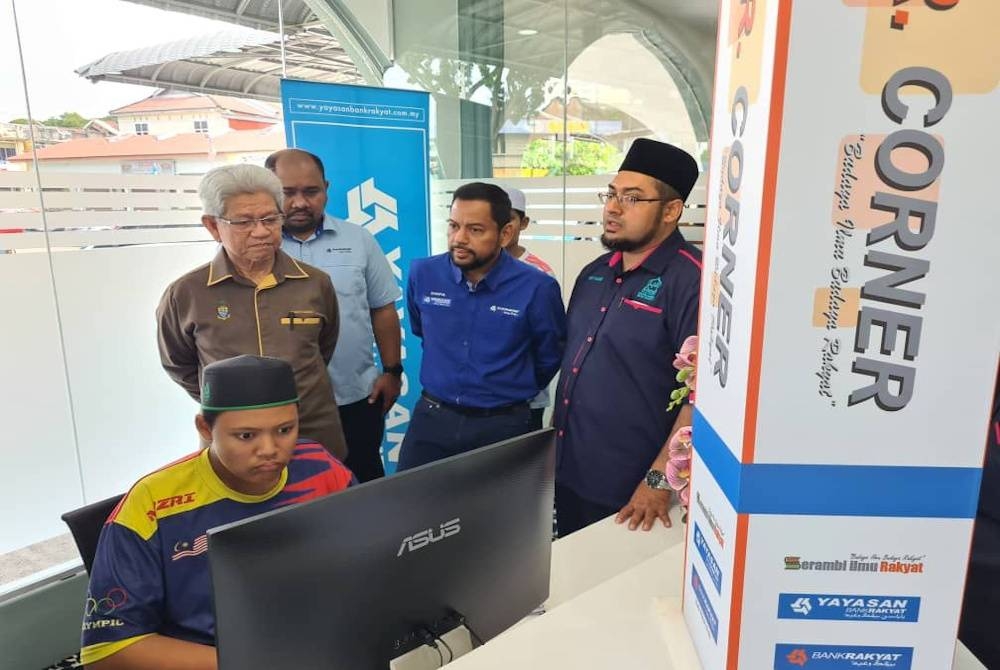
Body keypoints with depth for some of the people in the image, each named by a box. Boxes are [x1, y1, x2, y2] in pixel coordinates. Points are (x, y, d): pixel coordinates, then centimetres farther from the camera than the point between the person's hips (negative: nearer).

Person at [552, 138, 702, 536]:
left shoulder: (692, 280, -18)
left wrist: (659, 479, -21)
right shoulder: (593, 274, 7)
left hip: (631, 494, -7)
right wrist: (552, 440, 14)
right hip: (567, 476, 7)